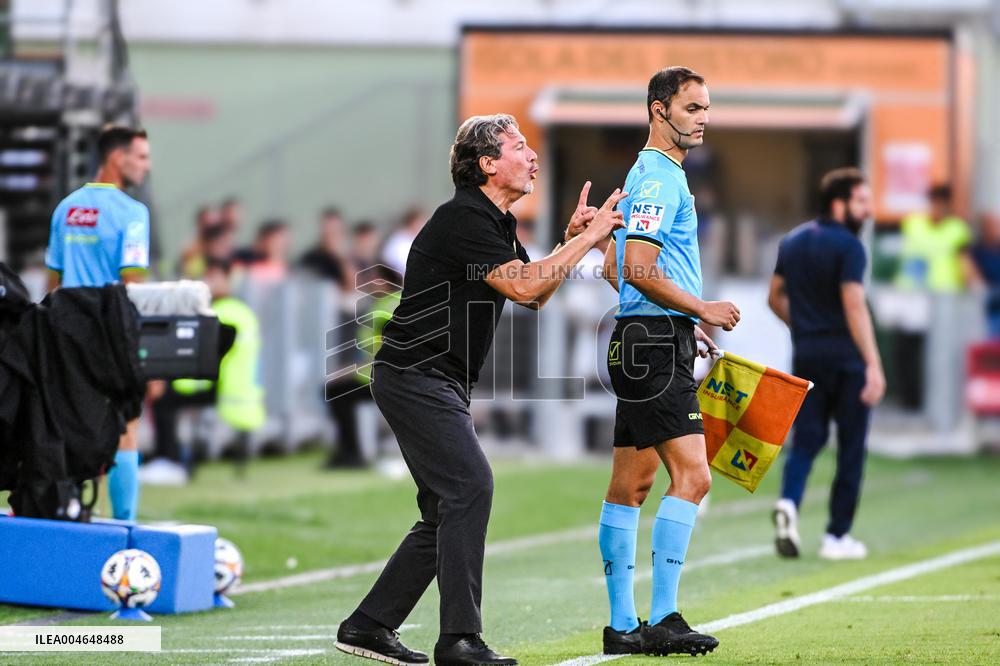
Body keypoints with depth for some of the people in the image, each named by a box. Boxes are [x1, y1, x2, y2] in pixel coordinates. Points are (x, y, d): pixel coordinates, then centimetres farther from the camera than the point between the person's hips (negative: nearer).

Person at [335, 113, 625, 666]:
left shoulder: (496, 223, 16)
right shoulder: (462, 219, -16)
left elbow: (536, 296, 21)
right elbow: (523, 286, -24)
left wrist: (571, 237, 8)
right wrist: (589, 237, -17)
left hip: (442, 385, 11)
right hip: (415, 376, -11)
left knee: (446, 514, 10)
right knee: (470, 486, -20)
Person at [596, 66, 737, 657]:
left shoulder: (651, 176, 20)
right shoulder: (659, 179, -12)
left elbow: (615, 266, 26)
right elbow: (639, 270, -21)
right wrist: (701, 309, -12)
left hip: (640, 344, 11)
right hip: (657, 345, -11)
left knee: (633, 483, 9)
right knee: (691, 475, -14)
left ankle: (623, 625, 10)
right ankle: (662, 621, -17)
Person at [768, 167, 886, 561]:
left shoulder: (792, 242, 11)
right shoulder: (847, 247, -12)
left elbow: (776, 299, 19)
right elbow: (854, 307, -21)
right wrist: (873, 365, -24)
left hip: (806, 355, 6)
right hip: (846, 358, -6)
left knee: (806, 440, 10)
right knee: (850, 447, 5)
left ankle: (789, 503, -18)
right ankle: (837, 536, 5)